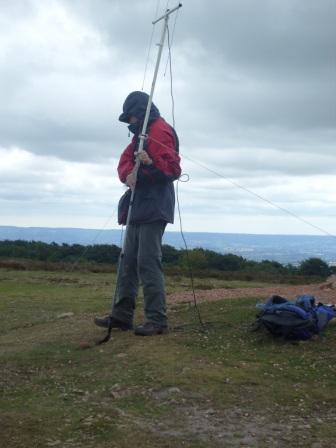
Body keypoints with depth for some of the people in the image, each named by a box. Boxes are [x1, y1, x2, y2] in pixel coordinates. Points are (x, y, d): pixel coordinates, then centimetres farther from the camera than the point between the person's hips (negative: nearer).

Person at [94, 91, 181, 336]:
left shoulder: (160, 131, -9)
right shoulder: (142, 133, 22)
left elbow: (173, 169, -17)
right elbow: (125, 160, 14)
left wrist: (151, 163, -35)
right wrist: (128, 174, -9)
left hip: (154, 209, -10)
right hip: (139, 207, 10)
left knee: (148, 263, -12)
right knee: (128, 262, 10)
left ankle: (157, 320, -8)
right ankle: (122, 315, 16)